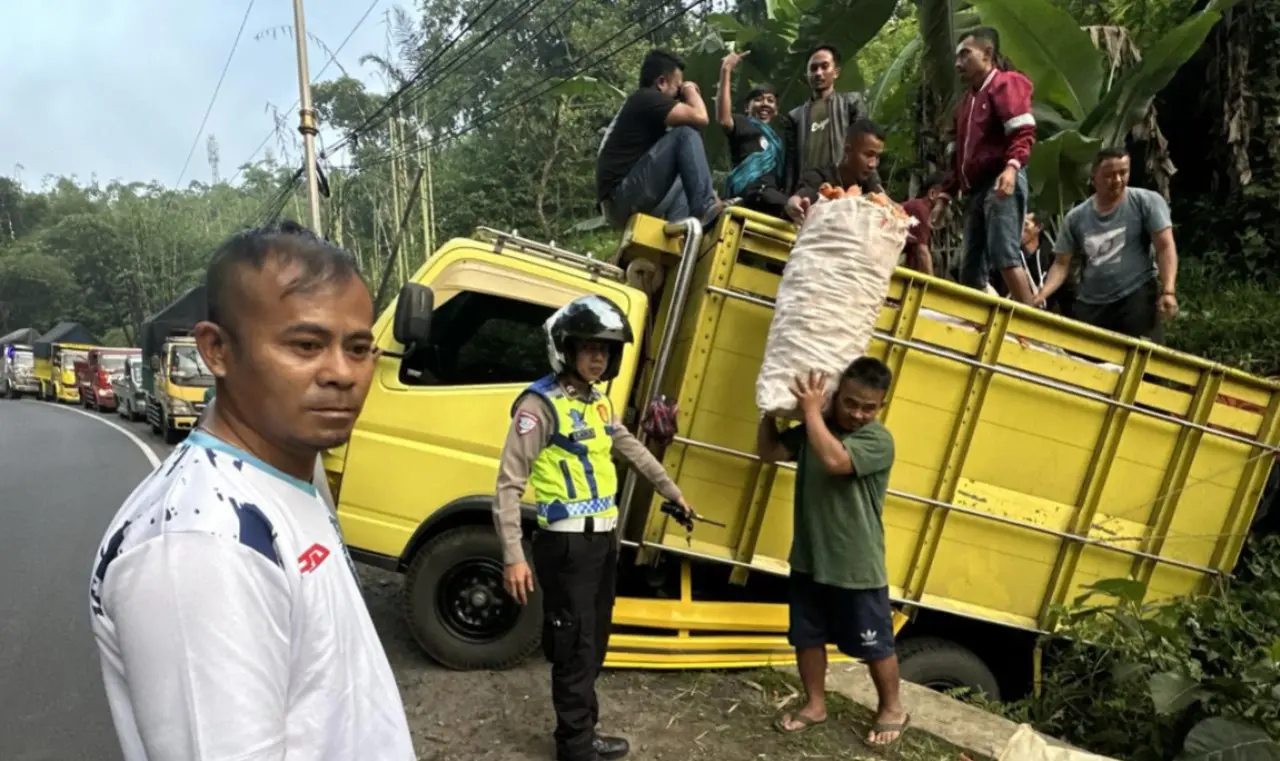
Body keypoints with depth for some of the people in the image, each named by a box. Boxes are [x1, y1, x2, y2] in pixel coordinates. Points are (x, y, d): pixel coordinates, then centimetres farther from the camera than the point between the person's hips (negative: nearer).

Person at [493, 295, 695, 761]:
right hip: (567, 544, -8)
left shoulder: (599, 403, 10)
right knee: (574, 649, 2)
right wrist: (513, 556, -21)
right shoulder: (540, 405, -15)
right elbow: (509, 483, -17)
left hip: (602, 539, 9)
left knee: (594, 644, 19)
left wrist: (671, 491, 33)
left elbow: (632, 450, 26)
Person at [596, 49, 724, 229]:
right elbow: (700, 118, -13)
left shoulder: (639, 103, 27)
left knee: (683, 179, 30)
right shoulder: (647, 98, -3)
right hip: (623, 196, -10)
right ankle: (704, 208, -16)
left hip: (620, 204, 10)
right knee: (686, 133, -12)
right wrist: (691, 91, 7)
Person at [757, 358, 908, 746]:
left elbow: (834, 460, -34)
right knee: (807, 636, 16)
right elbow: (768, 451, 6)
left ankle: (893, 709, 35)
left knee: (875, 645, 11)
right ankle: (815, 705, 36)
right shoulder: (815, 429, 3)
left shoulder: (878, 441, -17)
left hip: (857, 569, -5)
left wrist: (811, 409, -26)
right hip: (808, 560, 6)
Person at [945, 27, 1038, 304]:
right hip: (976, 188, 9)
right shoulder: (968, 98, 28)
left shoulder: (1005, 83, 2)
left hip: (1001, 183, -9)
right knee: (970, 268, 3)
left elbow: (1023, 132, -12)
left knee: (1004, 255, -21)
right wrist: (948, 192, 25)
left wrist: (1012, 167, -29)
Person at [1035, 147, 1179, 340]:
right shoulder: (1075, 217, 7)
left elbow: (1165, 247, -4)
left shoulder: (1147, 202, 1)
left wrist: (1168, 291, -16)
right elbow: (1061, 264, 7)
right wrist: (1040, 295, -10)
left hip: (1138, 296, -3)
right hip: (1089, 303, 3)